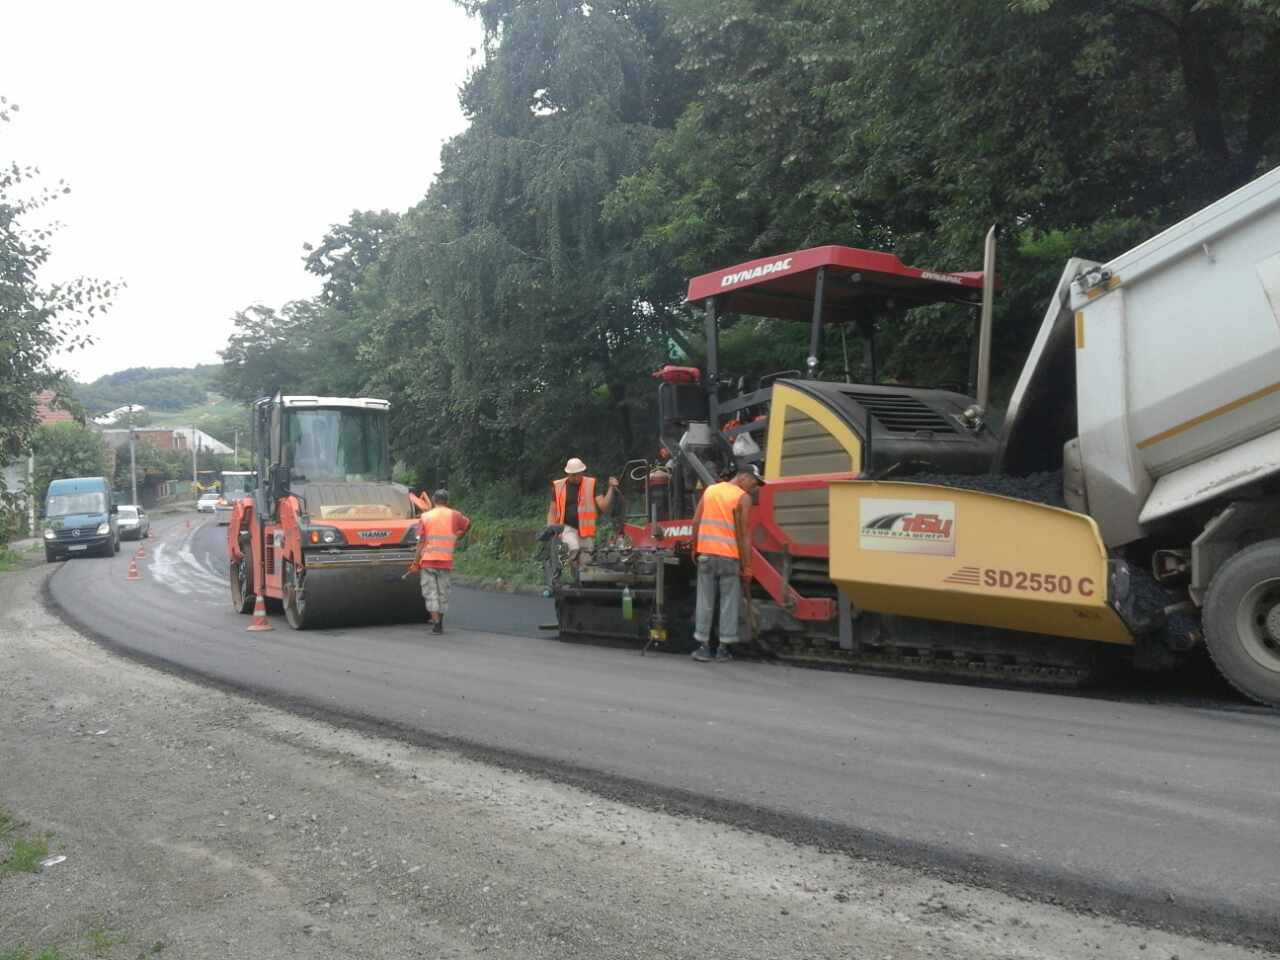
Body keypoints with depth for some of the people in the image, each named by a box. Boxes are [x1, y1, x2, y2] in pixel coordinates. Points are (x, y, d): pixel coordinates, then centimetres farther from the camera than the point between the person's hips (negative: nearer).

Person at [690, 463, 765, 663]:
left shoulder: (710, 489, 10)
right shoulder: (743, 498, -5)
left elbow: (696, 522, 7)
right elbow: (742, 535, -9)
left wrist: (694, 549, 17)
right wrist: (746, 568, -6)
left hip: (706, 554, 4)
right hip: (729, 557, -4)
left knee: (705, 601, 7)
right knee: (729, 602, 4)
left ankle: (703, 646, 9)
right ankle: (724, 648, 5)